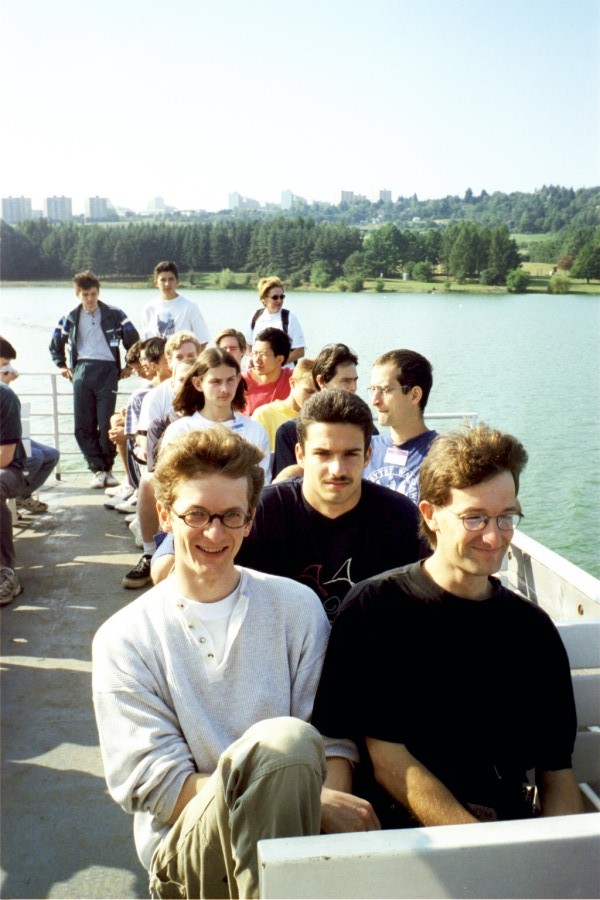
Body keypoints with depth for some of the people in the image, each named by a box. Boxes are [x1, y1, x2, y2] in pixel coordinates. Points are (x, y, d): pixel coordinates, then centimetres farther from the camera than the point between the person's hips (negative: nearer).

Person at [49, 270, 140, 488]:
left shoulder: (114, 315, 3)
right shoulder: (71, 318, 11)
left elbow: (134, 340, 10)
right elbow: (55, 344, 26)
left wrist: (129, 366, 9)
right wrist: (62, 366, 19)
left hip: (107, 371, -3)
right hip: (81, 372, 3)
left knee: (106, 425, -8)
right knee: (83, 427, -2)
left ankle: (108, 468, 8)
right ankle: (98, 468, 6)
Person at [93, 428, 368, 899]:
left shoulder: (296, 606, 6)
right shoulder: (123, 639, 1)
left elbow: (333, 736, 3)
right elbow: (153, 787, -6)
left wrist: (324, 800, -20)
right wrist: (305, 795, -16)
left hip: (300, 835, 2)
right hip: (186, 846, -1)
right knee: (282, 738, -31)